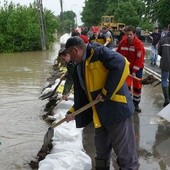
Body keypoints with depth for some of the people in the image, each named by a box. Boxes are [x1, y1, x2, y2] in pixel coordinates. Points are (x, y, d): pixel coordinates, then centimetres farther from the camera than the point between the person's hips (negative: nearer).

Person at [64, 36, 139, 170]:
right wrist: (73, 112, 12)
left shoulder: (98, 52, -13)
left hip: (116, 108, -9)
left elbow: (121, 65, -27)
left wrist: (106, 92, -22)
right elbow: (81, 94, 20)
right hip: (100, 113, 9)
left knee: (124, 151, 2)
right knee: (101, 148, 23)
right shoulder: (80, 67, 15)